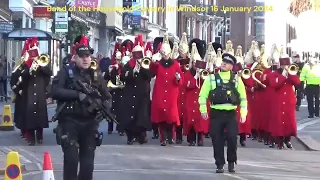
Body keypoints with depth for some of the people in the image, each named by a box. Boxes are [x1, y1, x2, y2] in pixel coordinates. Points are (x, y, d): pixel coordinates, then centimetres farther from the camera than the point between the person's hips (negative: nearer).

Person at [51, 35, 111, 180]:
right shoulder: (66, 73, -1)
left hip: (90, 123, 4)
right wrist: (77, 94, -21)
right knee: (71, 158, -9)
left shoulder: (96, 76, 11)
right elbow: (55, 91, -14)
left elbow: (107, 97, 15)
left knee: (88, 160, 6)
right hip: (70, 122, -4)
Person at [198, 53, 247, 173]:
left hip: (231, 114, 0)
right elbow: (203, 95, 4)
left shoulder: (237, 79, 6)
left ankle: (231, 163, 13)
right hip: (216, 113, 0)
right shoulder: (211, 78, 3)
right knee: (217, 140, 1)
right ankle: (220, 165, 12)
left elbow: (243, 97, 10)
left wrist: (243, 113, 2)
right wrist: (203, 110, -6)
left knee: (232, 138, -6)